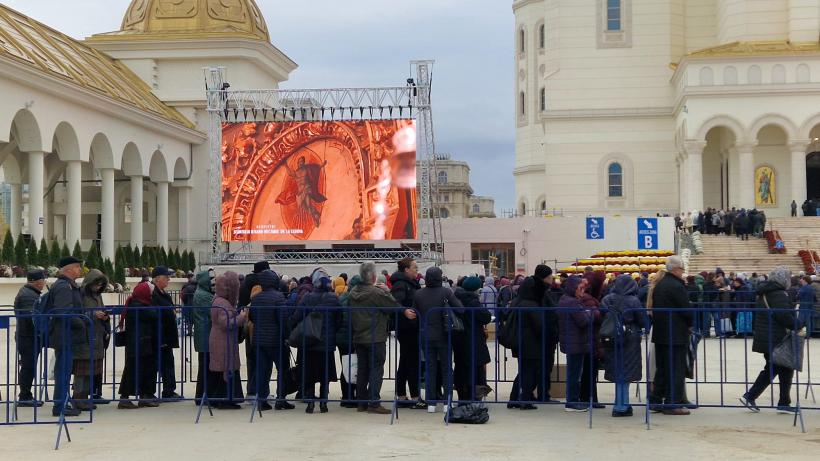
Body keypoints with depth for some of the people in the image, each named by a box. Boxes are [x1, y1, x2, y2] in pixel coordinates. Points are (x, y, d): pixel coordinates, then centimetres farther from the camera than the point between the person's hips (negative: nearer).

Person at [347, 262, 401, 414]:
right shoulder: (377, 293, -17)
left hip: (358, 338, 7)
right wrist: (387, 292, 0)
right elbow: (395, 307, -14)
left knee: (362, 370, 13)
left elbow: (350, 314, 8)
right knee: (376, 369, -2)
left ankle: (362, 402, 17)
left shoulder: (352, 293, 4)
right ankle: (373, 403, -7)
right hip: (376, 338, -7)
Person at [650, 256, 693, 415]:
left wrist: (659, 323, 16)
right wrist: (691, 323, 3)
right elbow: (686, 309, -14)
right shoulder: (677, 286, -16)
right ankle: (672, 403, -5)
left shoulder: (659, 285, 11)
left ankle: (657, 400, 18)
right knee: (676, 369, -4)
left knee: (662, 368, 14)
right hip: (676, 334, -8)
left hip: (660, 333, 9)